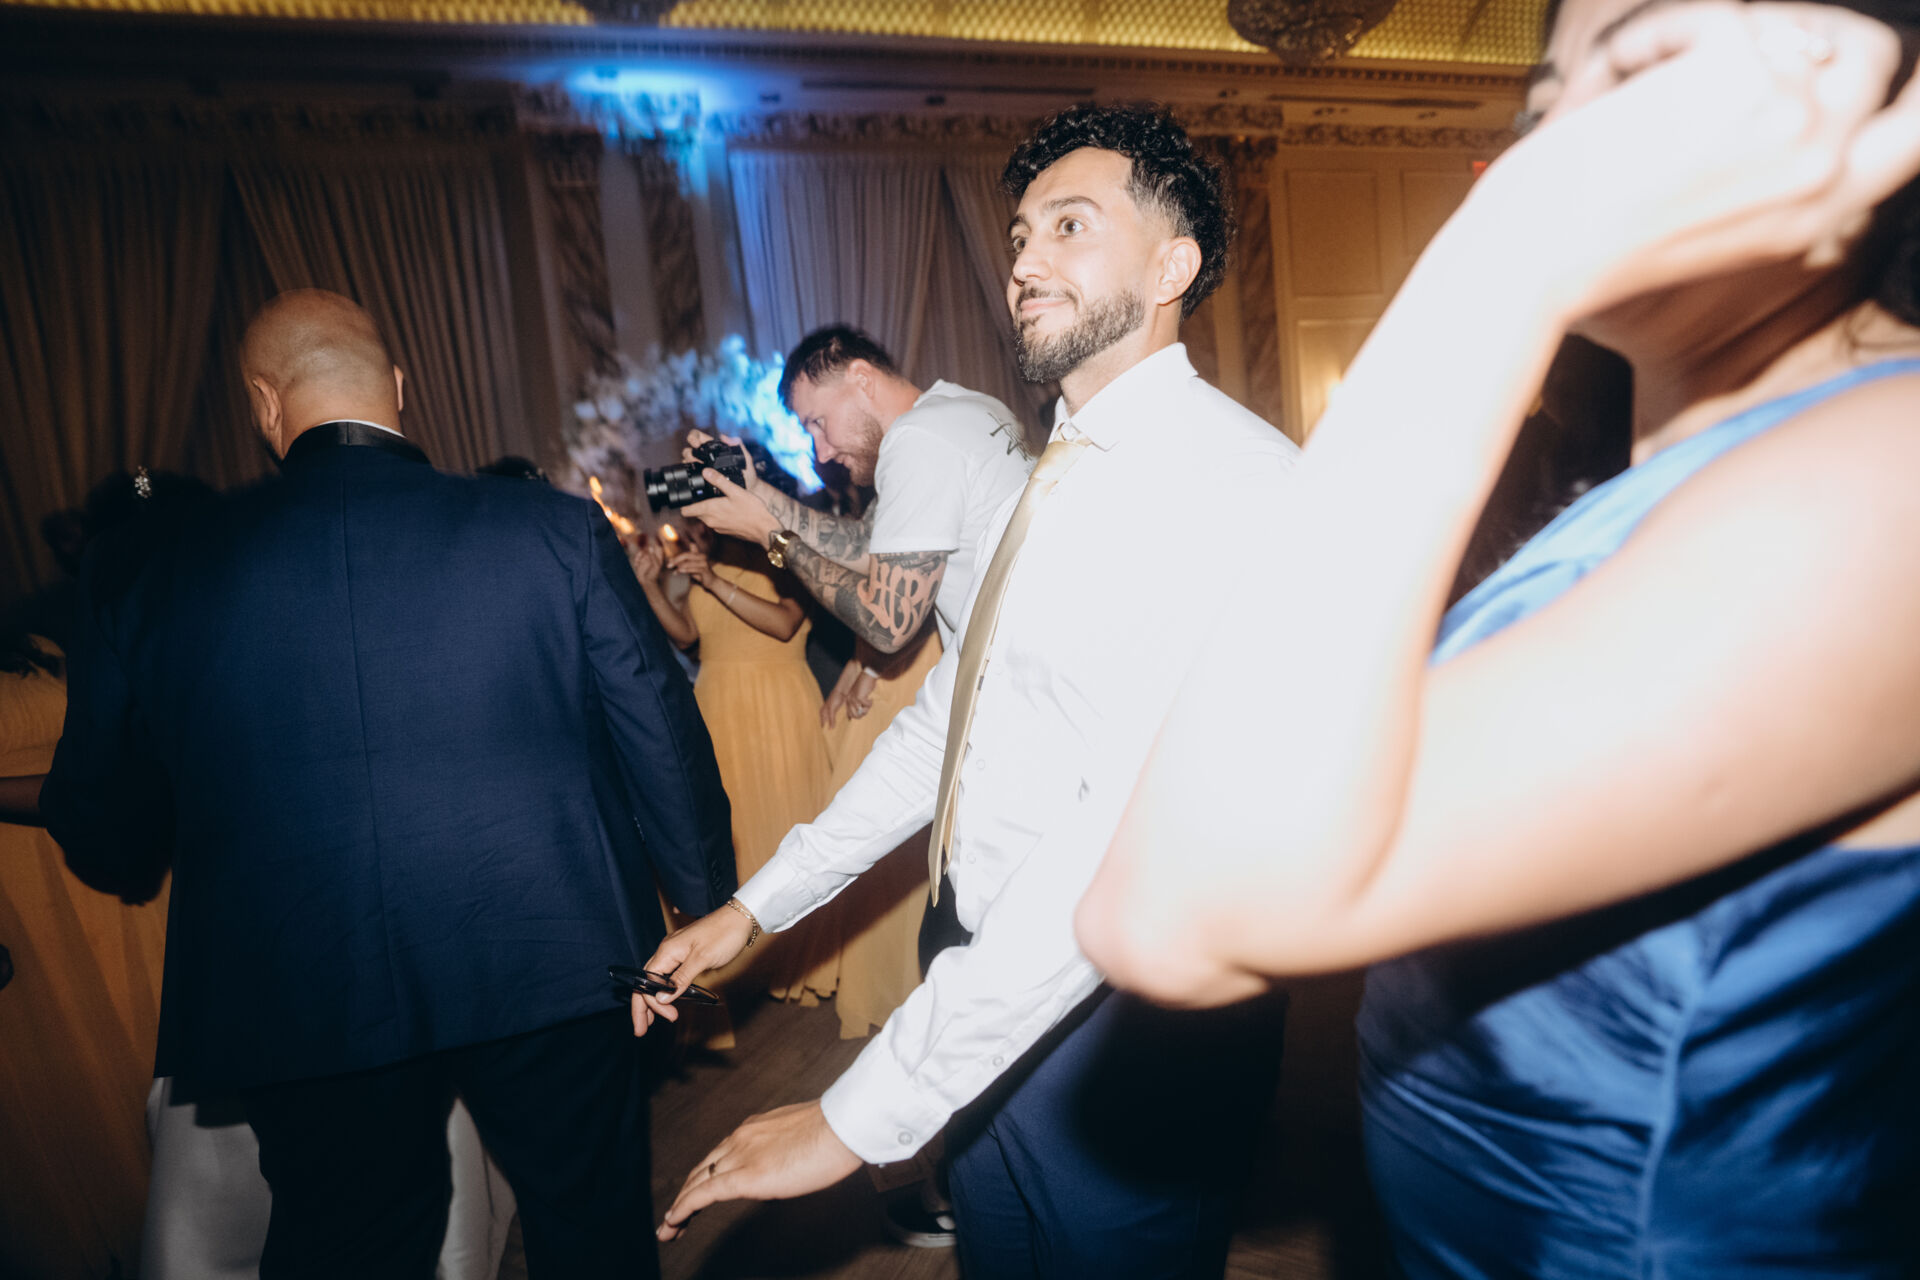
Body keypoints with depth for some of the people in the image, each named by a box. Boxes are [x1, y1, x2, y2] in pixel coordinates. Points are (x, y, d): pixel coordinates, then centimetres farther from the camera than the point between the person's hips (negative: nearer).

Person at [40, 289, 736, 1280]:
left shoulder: (149, 576, -5)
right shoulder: (560, 531, -10)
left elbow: (105, 846, 4)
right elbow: (665, 745, -7)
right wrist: (707, 907, 8)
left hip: (294, 1010, 1)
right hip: (549, 971, 0)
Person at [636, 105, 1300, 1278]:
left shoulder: (1231, 475, -20)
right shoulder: (1050, 481, 9)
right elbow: (944, 717, 12)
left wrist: (865, 1112, -25)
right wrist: (756, 909, 13)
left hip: (1128, 1034, -7)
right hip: (1000, 1007, 8)